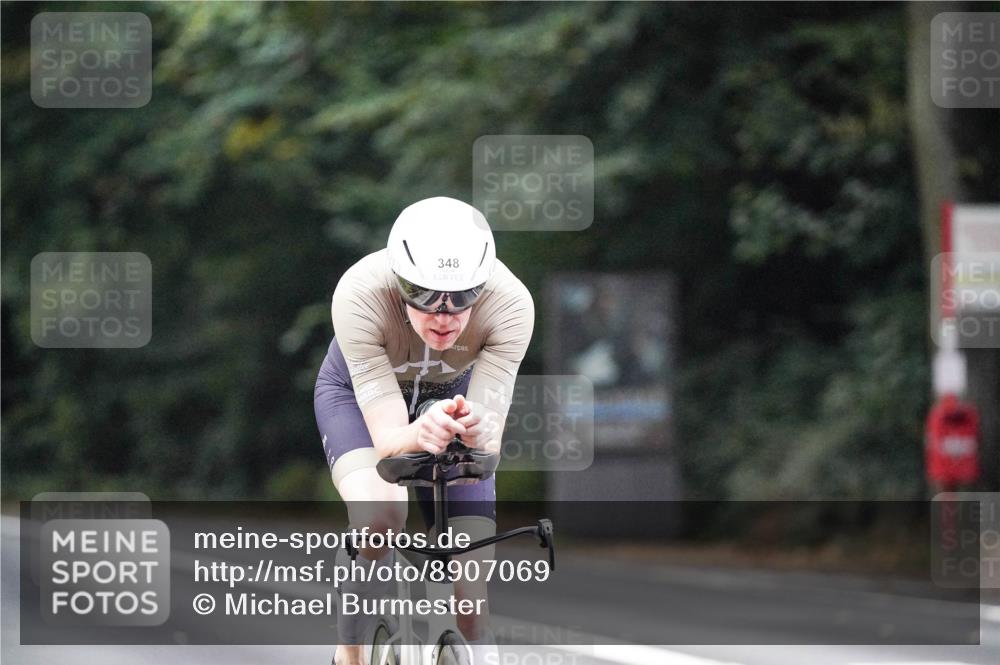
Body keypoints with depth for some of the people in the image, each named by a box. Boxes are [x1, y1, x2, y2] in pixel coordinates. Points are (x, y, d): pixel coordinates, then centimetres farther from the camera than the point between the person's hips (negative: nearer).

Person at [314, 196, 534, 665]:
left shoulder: (509, 304, -35)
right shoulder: (360, 296, -39)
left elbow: (490, 443, -35)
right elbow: (387, 438, -39)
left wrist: (475, 432, -58)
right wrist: (419, 435, -61)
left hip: (452, 395, 2)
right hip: (359, 393, -2)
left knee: (471, 597, -12)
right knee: (379, 515, -34)